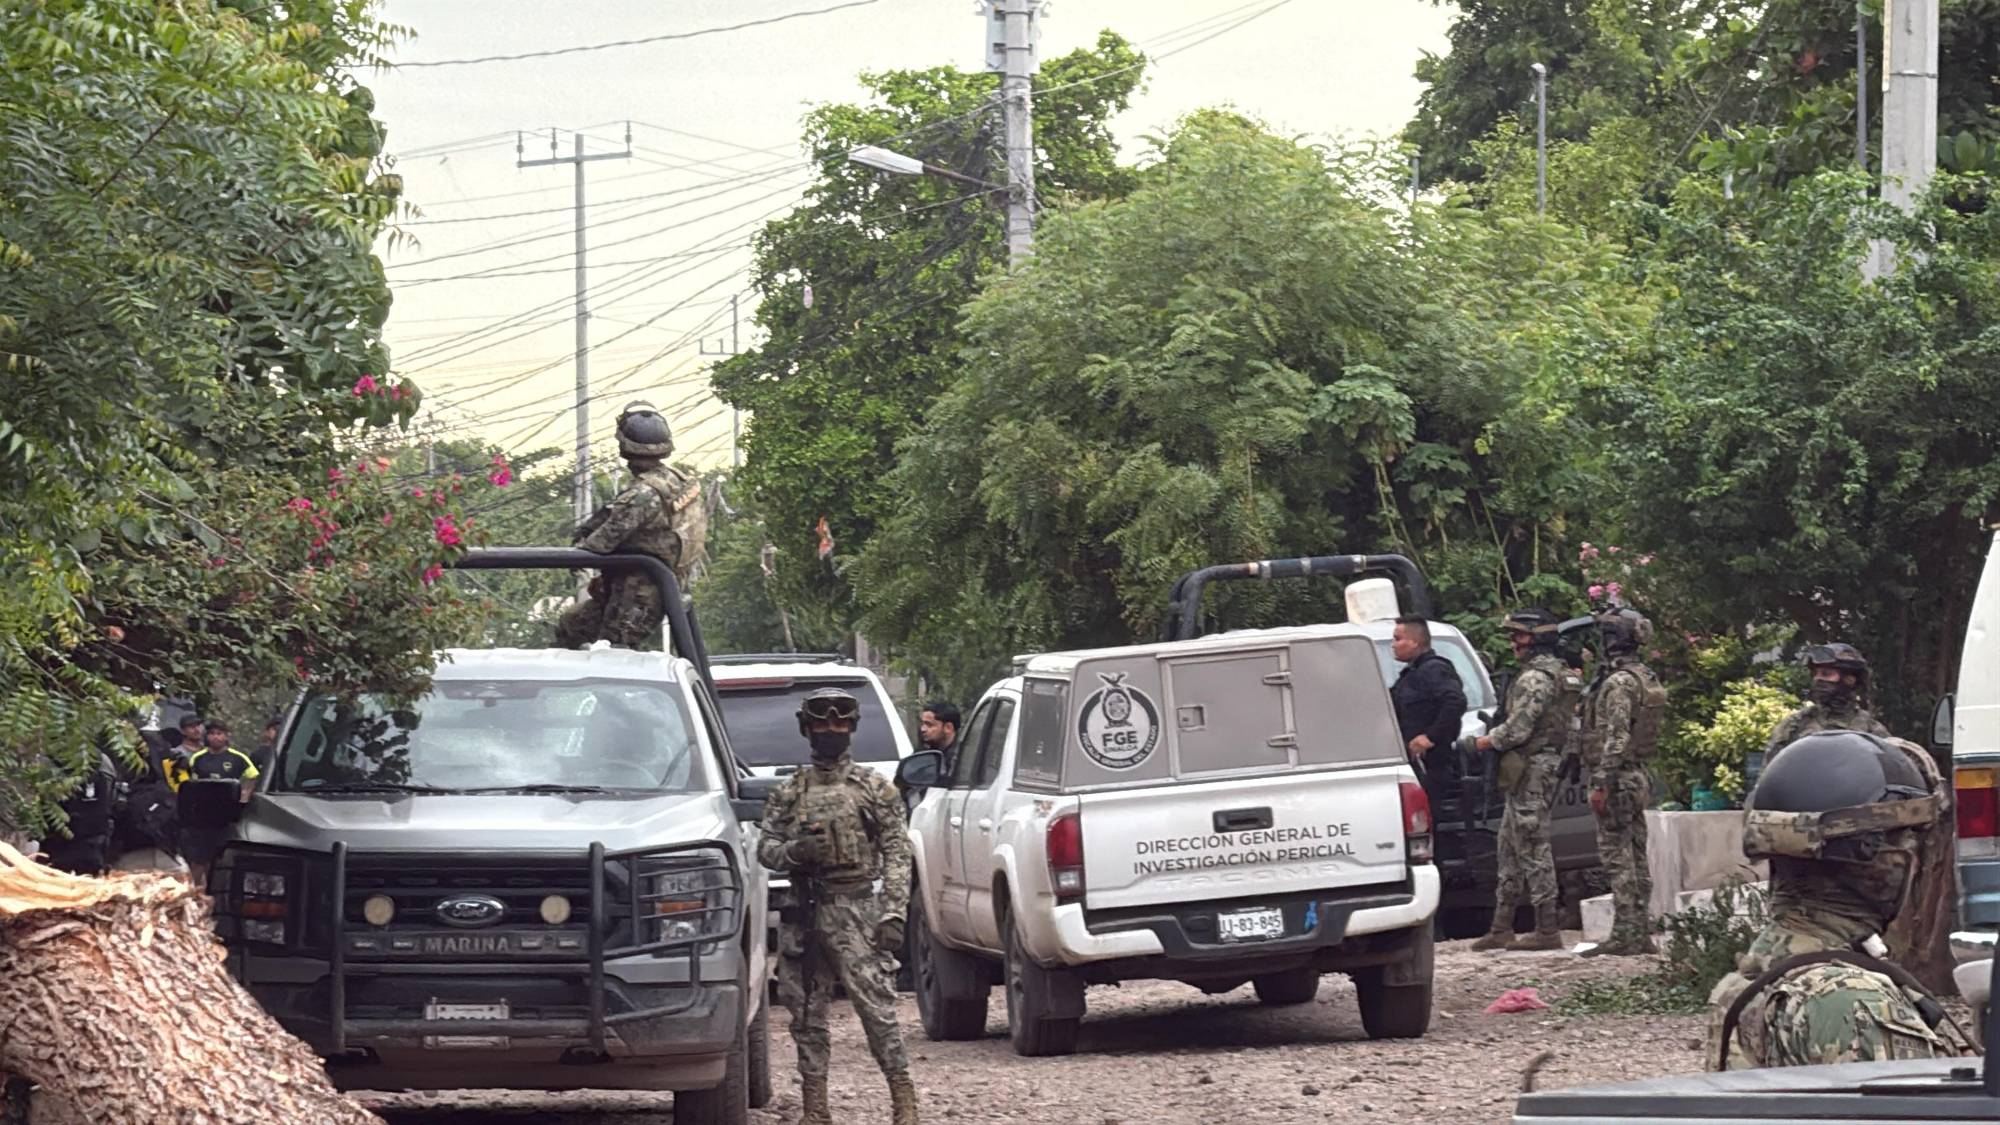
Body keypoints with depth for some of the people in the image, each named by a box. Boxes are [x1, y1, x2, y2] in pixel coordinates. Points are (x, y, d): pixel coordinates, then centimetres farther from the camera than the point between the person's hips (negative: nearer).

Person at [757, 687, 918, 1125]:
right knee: (807, 1014, 5)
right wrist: (794, 851, -12)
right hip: (804, 914, 4)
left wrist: (893, 914, -10)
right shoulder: (789, 793, 13)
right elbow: (765, 848, 12)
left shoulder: (875, 789, 4)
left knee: (876, 1006, -10)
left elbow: (897, 854, 0)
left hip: (856, 912, -4)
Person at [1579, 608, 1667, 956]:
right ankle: (1641, 933, 12)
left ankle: (1624, 934, -11)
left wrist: (1601, 783, -21)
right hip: (1640, 777, 10)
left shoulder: (1618, 683, -16)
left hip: (1618, 778, -10)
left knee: (1617, 858, -9)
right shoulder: (1647, 679, 14)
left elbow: (1615, 738, -22)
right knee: (1636, 859, 11)